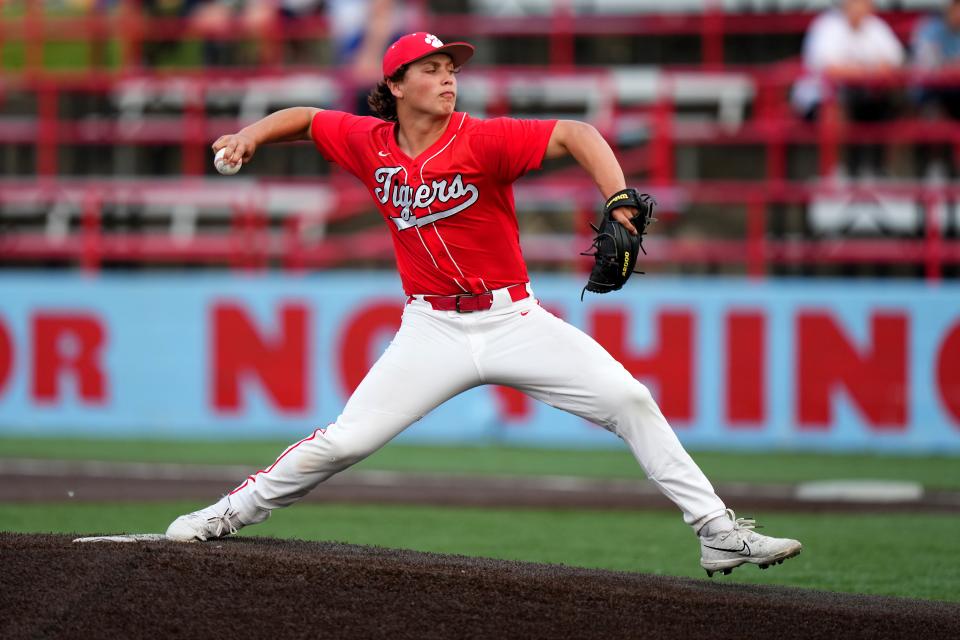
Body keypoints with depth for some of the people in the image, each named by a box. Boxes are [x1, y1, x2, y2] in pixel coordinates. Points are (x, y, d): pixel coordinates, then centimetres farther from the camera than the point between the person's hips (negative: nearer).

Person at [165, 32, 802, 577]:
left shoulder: (482, 140, -12)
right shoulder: (371, 144, 1)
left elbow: (575, 135, -23)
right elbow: (306, 118, 19)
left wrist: (621, 203, -38)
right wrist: (253, 135, -1)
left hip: (513, 321, -2)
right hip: (433, 329, 2)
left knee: (629, 401, -13)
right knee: (343, 441, -7)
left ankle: (718, 532, -8)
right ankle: (233, 512, 13)